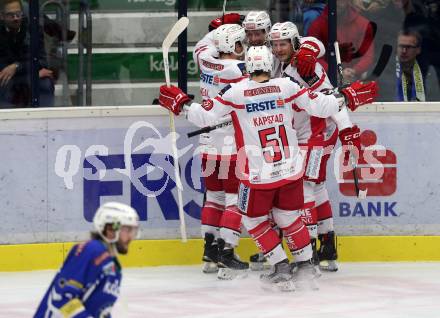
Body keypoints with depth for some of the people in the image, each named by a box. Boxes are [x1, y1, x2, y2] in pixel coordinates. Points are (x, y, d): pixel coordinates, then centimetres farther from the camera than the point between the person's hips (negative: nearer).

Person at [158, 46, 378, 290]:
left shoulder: (235, 92, -9)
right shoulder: (287, 87, -5)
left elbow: (204, 116, -6)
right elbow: (319, 106, -4)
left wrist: (180, 103, 10)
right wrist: (347, 98, 12)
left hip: (258, 176, -3)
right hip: (291, 170, 3)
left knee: (255, 221, 17)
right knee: (288, 217, 23)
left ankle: (282, 270, 10)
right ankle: (306, 266, 29)